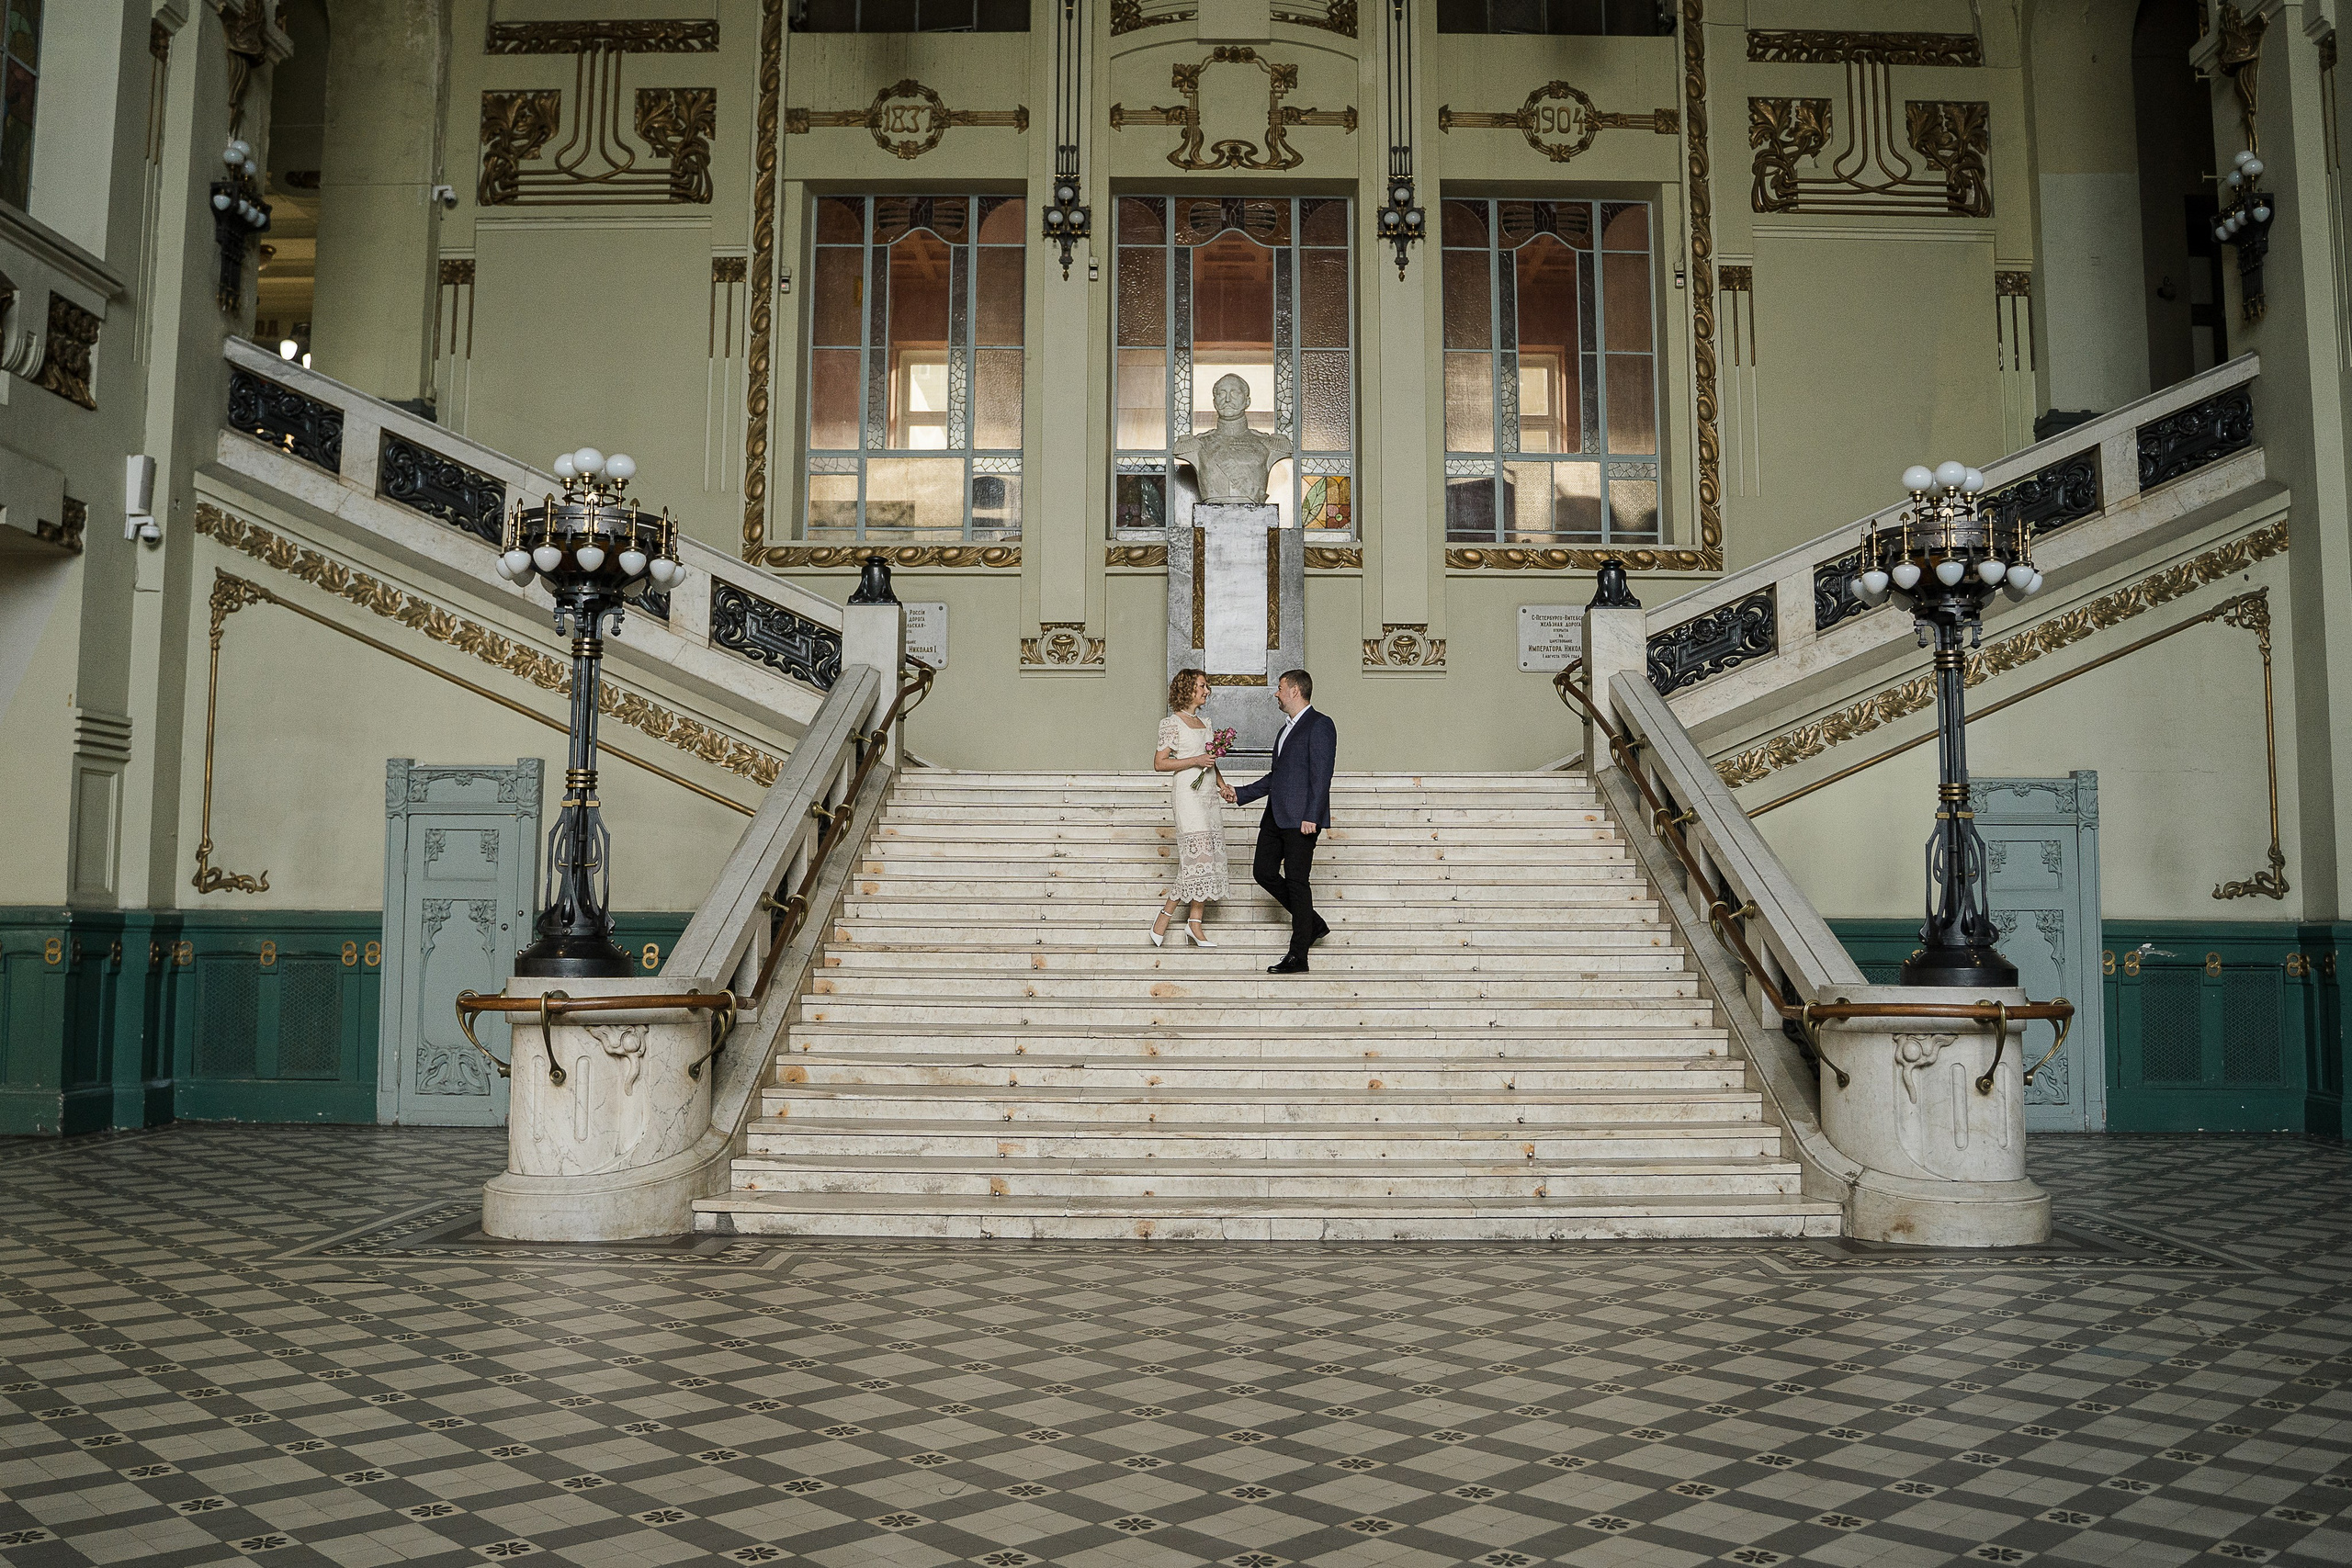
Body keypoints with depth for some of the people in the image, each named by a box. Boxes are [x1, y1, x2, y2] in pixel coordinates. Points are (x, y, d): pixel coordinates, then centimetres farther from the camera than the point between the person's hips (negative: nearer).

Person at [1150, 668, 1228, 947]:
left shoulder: (1204, 722, 17)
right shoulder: (1173, 723, -6)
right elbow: (1159, 763, -10)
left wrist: (1222, 784, 9)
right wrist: (1196, 761, -17)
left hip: (1208, 793, 8)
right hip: (1188, 793, -8)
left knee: (1208, 857, 2)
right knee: (1198, 853, -13)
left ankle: (1195, 924, 4)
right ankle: (1165, 915, 0)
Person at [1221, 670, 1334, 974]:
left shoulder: (1319, 725, -8)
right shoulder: (1287, 729, 22)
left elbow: (1321, 775, -15)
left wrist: (1311, 817, -22)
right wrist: (1239, 794, 21)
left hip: (1300, 818, -9)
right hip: (1276, 816, 9)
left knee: (1296, 881, -5)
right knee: (1264, 872, 8)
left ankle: (1298, 957, 1)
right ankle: (1312, 924, 22)